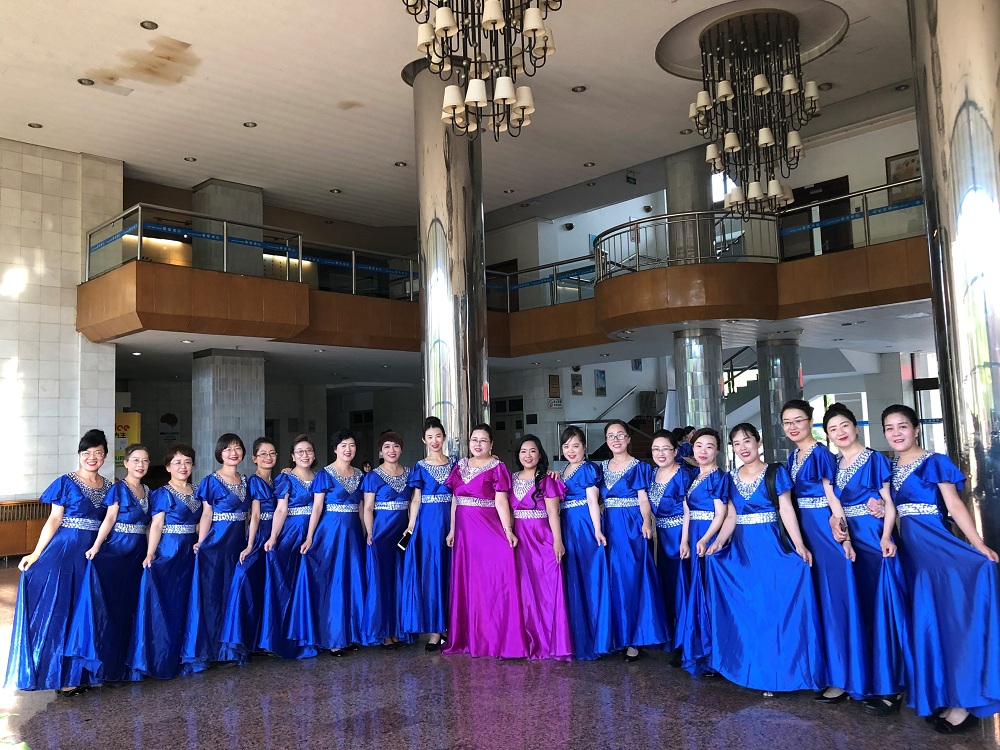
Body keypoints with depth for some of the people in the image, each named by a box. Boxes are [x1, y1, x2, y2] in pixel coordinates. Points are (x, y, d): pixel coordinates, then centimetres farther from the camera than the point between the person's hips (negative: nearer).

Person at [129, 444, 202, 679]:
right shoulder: (163, 494, -6)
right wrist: (150, 554, -22)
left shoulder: (195, 492, 11)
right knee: (165, 604, -6)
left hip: (189, 554, 6)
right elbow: (156, 525, -12)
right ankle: (161, 662, 5)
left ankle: (183, 657, 21)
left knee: (186, 604, 10)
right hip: (167, 552, -6)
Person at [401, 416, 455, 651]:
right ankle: (435, 630, 3)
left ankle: (446, 626, 15)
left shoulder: (454, 464, 9)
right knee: (430, 572, -3)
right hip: (427, 523, -2)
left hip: (450, 521, 2)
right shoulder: (419, 467, 5)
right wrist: (411, 527, -7)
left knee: (448, 572, 5)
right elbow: (415, 500, 2)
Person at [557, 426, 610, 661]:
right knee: (571, 579, 12)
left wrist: (597, 530, -19)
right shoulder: (564, 471, 16)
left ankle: (589, 639, 6)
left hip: (584, 527, -8)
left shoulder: (589, 469, -7)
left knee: (587, 579, -3)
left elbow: (593, 500, -13)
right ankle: (575, 637, 23)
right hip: (566, 527, 8)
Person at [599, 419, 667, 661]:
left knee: (632, 578, -4)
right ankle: (615, 636, 17)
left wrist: (646, 522, -23)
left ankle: (633, 639, 4)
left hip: (632, 527, -4)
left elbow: (643, 499, -6)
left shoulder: (639, 467, 0)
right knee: (613, 579, 7)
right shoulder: (602, 467, 13)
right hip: (610, 527, 4)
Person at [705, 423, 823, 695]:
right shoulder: (731, 478, 10)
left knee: (772, 606, -3)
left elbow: (786, 510, -8)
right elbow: (731, 516, 10)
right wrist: (719, 541, -5)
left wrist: (799, 545, -17)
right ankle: (752, 668, 18)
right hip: (741, 548, 4)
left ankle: (774, 672, 6)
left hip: (770, 545, -4)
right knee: (745, 608, 7)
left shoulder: (775, 472, -2)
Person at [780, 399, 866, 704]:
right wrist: (796, 537, 14)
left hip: (825, 528, -8)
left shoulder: (821, 453, -11)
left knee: (832, 596, -4)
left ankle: (842, 678, 4)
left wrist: (843, 537, -19)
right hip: (804, 528, 8)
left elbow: (833, 497, -15)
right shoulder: (793, 457, 12)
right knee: (812, 596, 14)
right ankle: (821, 667, 26)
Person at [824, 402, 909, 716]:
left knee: (881, 607, -5)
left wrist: (886, 538, -20)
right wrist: (835, 523, -7)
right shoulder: (835, 466, 12)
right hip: (848, 540, 6)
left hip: (874, 539, -6)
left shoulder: (875, 459, -3)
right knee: (856, 607, 11)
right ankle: (865, 679, 22)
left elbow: (889, 502, -6)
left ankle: (888, 687, 1)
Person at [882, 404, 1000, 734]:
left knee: (943, 611, -10)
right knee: (921, 615, 10)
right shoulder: (889, 466, 10)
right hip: (907, 544, 6)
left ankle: (962, 702, -2)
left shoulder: (935, 462, -6)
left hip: (935, 543, -6)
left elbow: (954, 504, -13)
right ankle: (937, 694, 21)